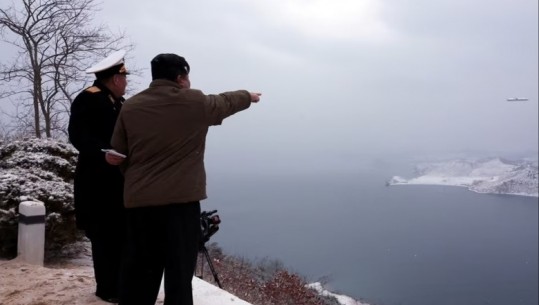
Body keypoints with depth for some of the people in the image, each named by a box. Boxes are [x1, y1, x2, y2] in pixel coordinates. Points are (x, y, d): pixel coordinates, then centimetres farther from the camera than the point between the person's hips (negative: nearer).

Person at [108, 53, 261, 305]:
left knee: (139, 271, 13)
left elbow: (118, 153, 11)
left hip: (138, 201, 4)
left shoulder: (131, 106, 6)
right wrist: (249, 96, 37)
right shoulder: (195, 102, -1)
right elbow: (227, 101, 18)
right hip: (180, 199, -4)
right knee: (179, 273, 4)